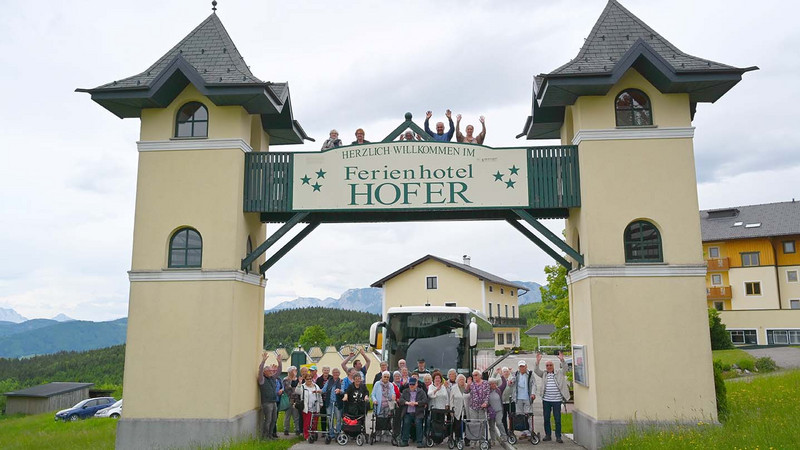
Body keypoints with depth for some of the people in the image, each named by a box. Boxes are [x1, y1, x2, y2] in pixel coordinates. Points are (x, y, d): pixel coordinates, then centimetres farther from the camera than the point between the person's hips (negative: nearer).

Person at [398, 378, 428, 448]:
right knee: (406, 423, -11)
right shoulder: (405, 391, 17)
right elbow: (401, 400, 4)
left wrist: (416, 403, -16)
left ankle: (419, 442, -8)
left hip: (417, 413, -2)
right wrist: (407, 402, -15)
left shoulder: (421, 391, 9)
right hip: (407, 413, 2)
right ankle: (404, 441, -1)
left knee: (418, 423, -14)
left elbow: (425, 401, -3)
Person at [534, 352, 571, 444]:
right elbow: (536, 371, -3)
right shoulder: (544, 374, 9)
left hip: (557, 400, -2)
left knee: (558, 419, 0)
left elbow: (564, 369, -9)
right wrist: (537, 361, -18)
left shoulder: (559, 373, 5)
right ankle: (548, 435, 20)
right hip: (546, 400, 2)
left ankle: (558, 437, 7)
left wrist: (562, 360, -26)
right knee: (546, 418, 8)